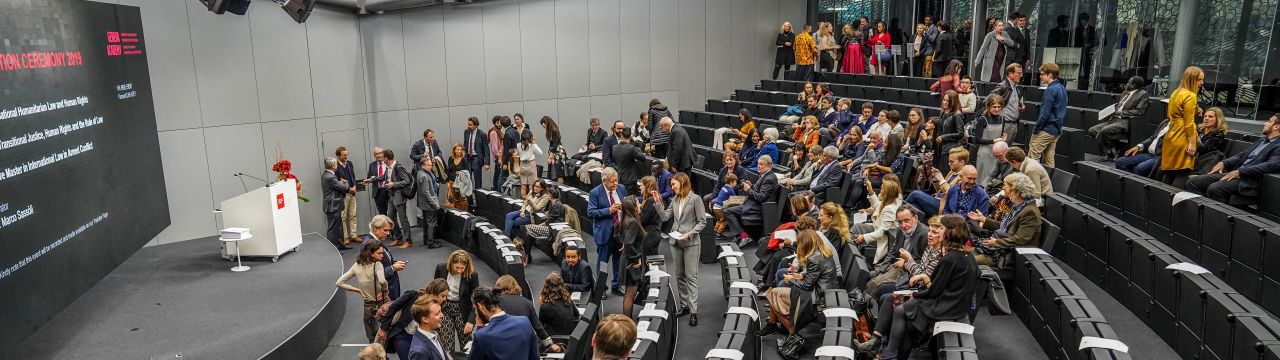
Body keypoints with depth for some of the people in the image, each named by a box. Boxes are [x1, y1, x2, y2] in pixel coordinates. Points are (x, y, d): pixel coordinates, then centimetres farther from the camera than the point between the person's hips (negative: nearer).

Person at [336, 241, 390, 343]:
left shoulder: (357, 266, 1)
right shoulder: (377, 265, -16)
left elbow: (339, 283, 4)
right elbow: (382, 281, -36)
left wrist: (358, 290, 3)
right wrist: (385, 291, -16)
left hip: (367, 307, 5)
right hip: (382, 304, -5)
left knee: (372, 341, 18)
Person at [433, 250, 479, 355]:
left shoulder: (472, 275, -16)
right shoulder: (441, 268, -10)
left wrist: (471, 320, -15)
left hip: (463, 310, -1)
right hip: (444, 308, 1)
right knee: (446, 347, -5)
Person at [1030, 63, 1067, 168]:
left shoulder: (1050, 90, -16)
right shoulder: (1062, 88, 13)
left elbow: (1045, 113, -19)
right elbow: (1063, 112, 18)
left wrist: (1036, 129, -13)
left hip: (1046, 130, -9)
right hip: (1057, 130, 9)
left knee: (1033, 156, -7)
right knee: (1049, 158, 13)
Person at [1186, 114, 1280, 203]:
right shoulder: (1261, 141, 24)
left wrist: (1239, 171, -22)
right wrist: (1223, 163, 4)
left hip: (1248, 179, -8)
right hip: (1232, 172, 8)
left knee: (1214, 188, -35)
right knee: (1192, 182, -9)